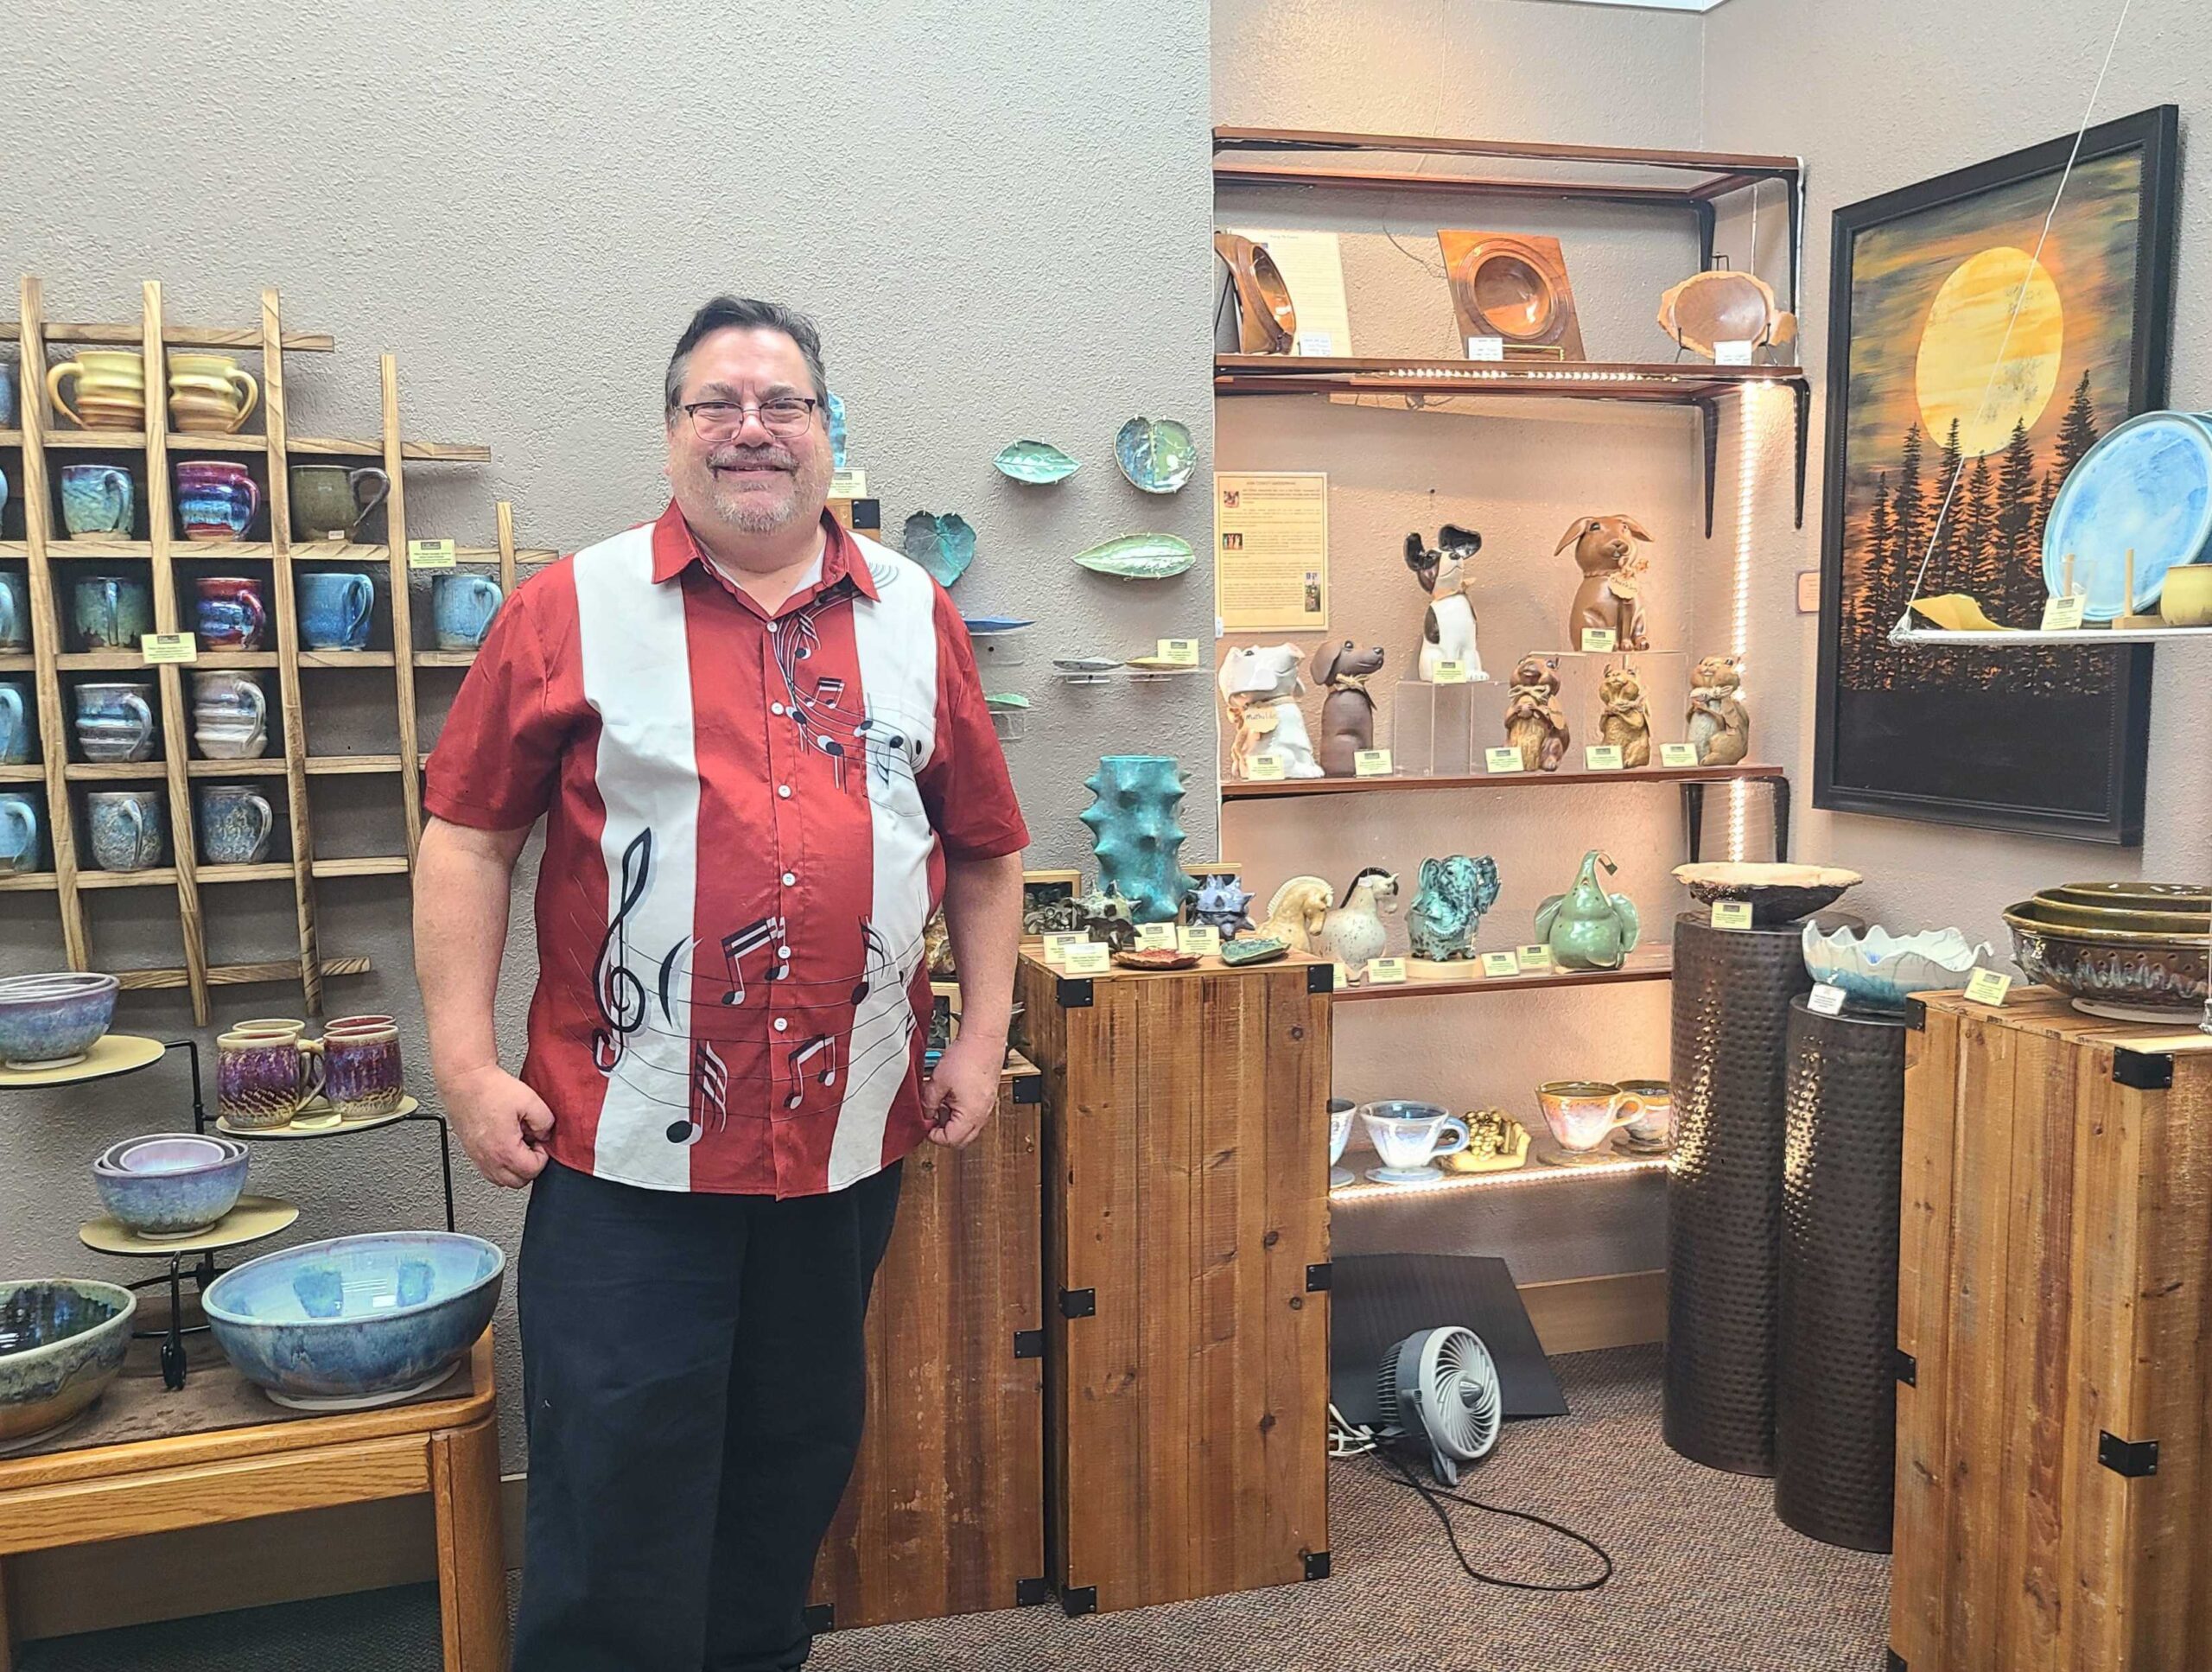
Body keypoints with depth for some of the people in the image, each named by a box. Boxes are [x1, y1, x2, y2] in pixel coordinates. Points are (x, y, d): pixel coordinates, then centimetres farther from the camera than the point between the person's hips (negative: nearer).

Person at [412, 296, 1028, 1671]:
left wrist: (983, 1040, 4)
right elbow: (470, 838, -1)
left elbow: (986, 851, 11)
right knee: (616, 1476, 5)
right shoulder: (570, 611, -1)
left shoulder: (918, 618, 7)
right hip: (630, 1145, -3)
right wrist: (465, 1060, -7)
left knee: (799, 1456, 19)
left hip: (851, 1138, 3)